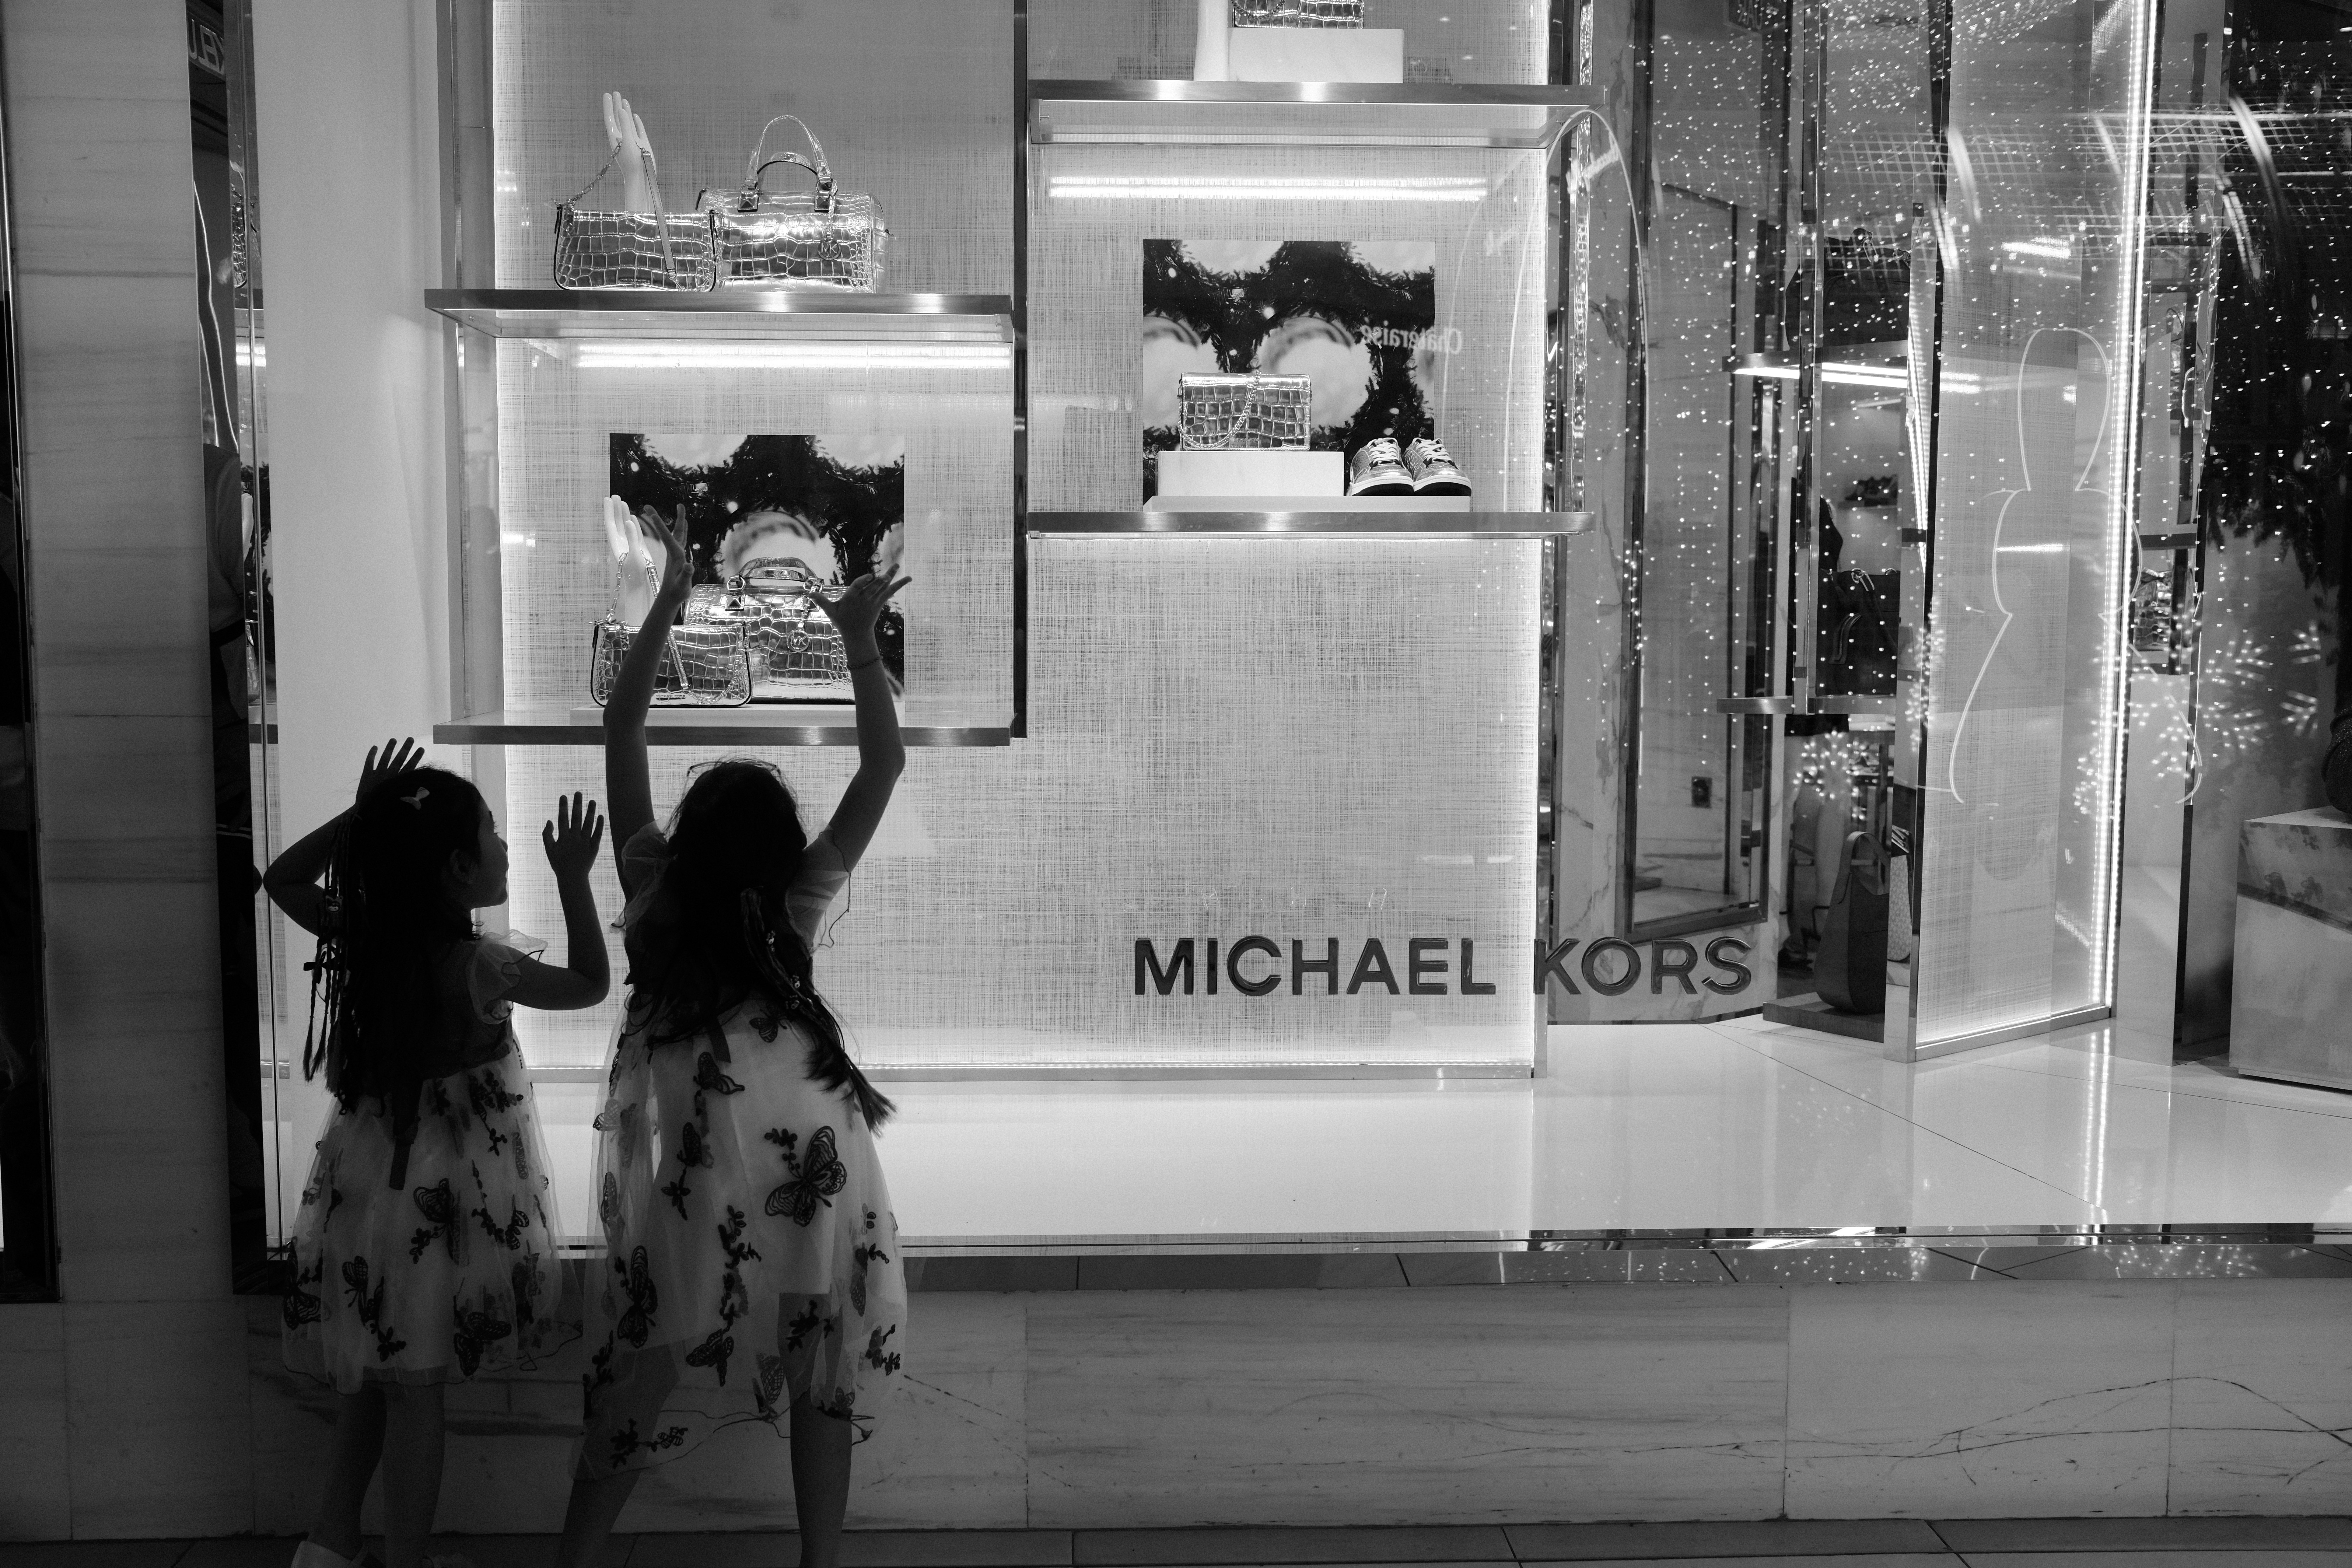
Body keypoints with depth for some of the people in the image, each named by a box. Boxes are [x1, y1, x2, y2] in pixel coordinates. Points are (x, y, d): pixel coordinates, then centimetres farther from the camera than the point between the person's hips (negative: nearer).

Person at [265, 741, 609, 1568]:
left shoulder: (361, 938, -5)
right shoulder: (478, 966, -21)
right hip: (442, 1195, -6)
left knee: (373, 1371, 20)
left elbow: (283, 879, 12)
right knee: (417, 1386, 4)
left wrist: (362, 816, 2)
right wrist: (574, 878, -6)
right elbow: (590, 984, -8)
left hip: (366, 1180, 6)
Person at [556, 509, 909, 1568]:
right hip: (807, 1143, -1)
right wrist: (860, 645, 6)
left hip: (688, 1155, 1)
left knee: (652, 1358, 12)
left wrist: (667, 602, 7)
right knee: (824, 1359, 11)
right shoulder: (799, 900, 3)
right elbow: (884, 764, 5)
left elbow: (619, 729, 8)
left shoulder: (653, 886, 5)